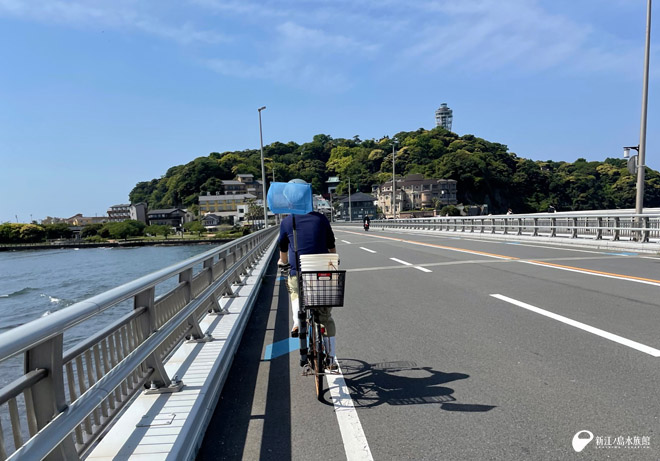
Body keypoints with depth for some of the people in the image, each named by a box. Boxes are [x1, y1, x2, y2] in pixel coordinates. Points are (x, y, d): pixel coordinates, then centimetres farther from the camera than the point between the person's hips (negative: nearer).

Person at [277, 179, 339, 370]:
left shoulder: (286, 222, 0)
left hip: (299, 274, -1)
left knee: (294, 289, 35)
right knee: (326, 317, 14)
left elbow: (283, 250, 13)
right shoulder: (321, 219, 3)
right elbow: (332, 247, 12)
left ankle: (297, 321, 12)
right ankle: (331, 359, 18)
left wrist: (283, 262, 35)